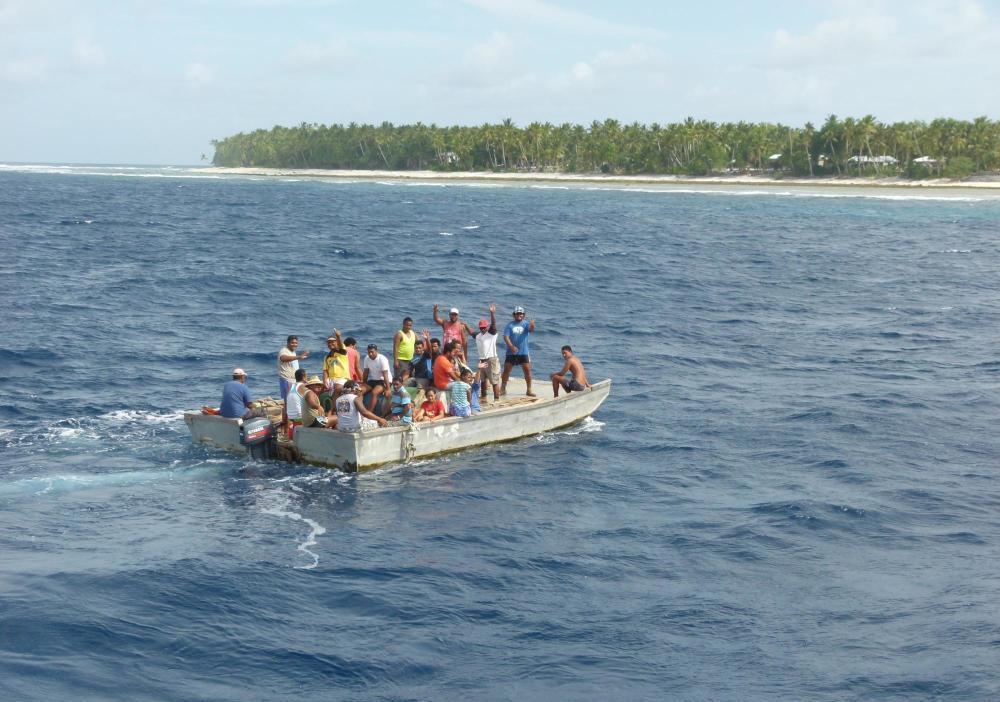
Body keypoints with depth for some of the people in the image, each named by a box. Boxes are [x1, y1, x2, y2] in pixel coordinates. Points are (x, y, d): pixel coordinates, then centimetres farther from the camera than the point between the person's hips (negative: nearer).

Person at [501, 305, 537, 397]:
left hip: (523, 352, 0)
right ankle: (503, 389, 15)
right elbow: (506, 337, -7)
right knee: (506, 370, 3)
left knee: (527, 370, -4)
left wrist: (532, 325, -45)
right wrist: (511, 346, -22)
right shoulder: (510, 325, 0)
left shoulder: (525, 324, 1)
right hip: (511, 353, 0)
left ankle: (529, 390, 5)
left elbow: (531, 329, -20)